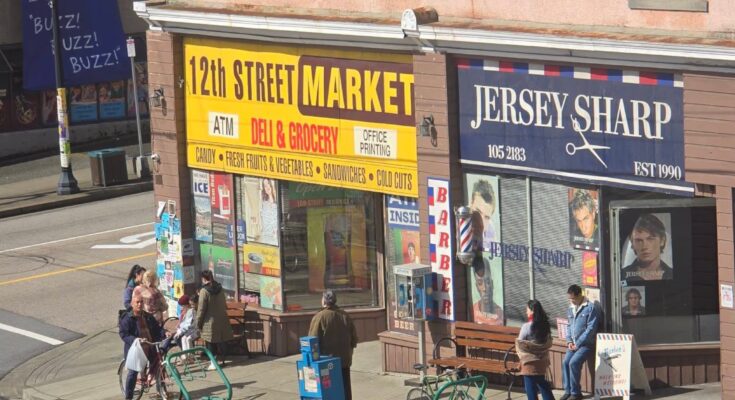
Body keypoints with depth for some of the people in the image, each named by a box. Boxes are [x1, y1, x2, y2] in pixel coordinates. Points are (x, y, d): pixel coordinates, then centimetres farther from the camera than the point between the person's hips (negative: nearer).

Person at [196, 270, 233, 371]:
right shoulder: (220, 288, 5)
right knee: (222, 340, 13)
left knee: (211, 343, 1)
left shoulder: (204, 291, -15)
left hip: (210, 321, -6)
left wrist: (198, 323, -6)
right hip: (222, 320, 6)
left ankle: (214, 363, 0)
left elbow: (201, 309, -14)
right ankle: (221, 359, 22)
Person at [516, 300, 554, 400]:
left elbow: (519, 344, -10)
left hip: (530, 361, -6)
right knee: (542, 383, 21)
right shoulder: (545, 325, 0)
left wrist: (521, 355, 7)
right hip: (542, 360, 6)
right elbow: (548, 343, 8)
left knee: (530, 386, 3)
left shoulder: (526, 327, -17)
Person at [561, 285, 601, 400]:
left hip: (586, 343, -7)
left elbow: (591, 329, -14)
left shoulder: (591, 308, -10)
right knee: (565, 362, -13)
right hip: (574, 344, 7)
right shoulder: (570, 309, 14)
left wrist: (578, 343, -14)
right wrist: (569, 341, 4)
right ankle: (568, 391, -4)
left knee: (574, 362, -22)